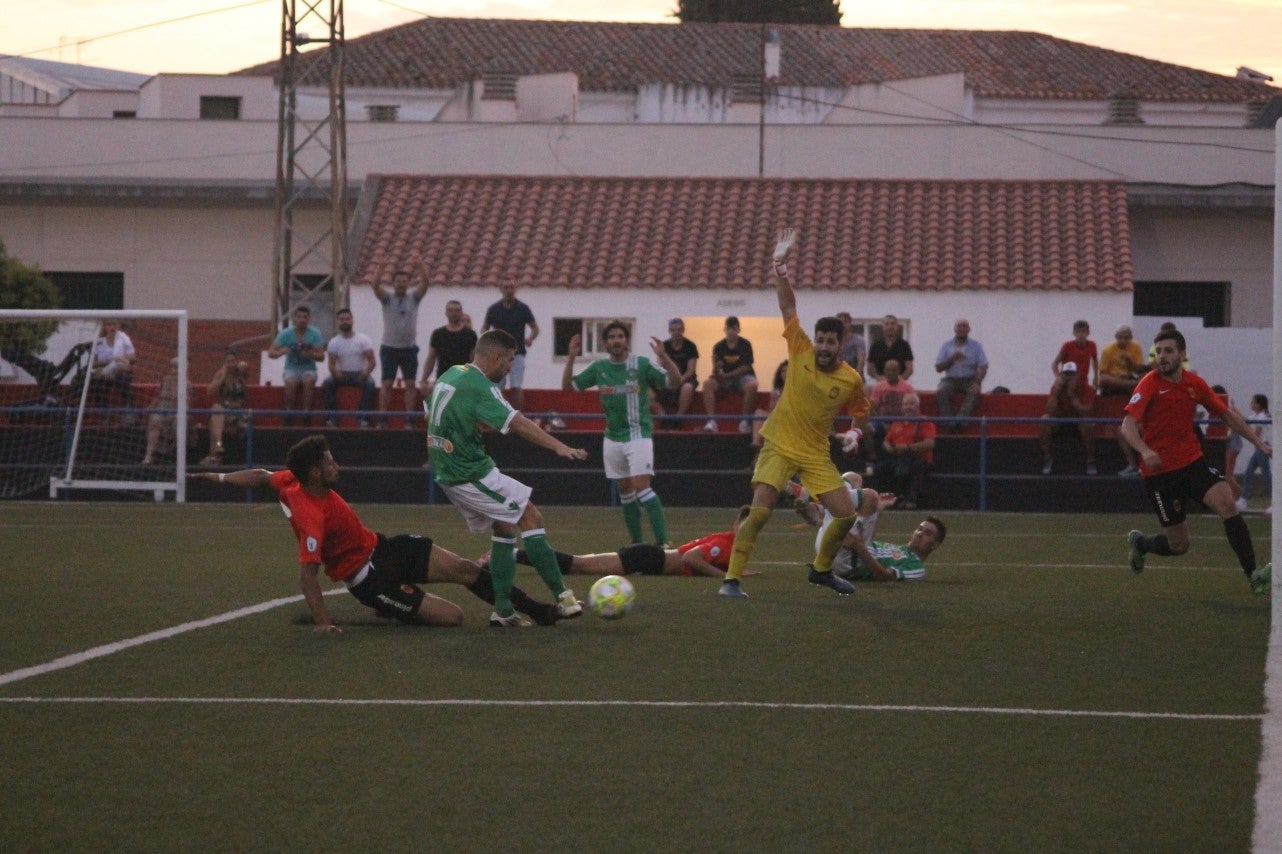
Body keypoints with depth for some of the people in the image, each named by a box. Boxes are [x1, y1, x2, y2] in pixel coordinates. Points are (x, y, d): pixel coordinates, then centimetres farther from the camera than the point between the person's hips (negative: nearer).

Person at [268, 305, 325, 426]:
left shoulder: (315, 333, -3)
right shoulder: (286, 333, -2)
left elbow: (321, 356, -8)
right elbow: (270, 353, -4)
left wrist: (310, 355, -30)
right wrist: (281, 352, -27)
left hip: (308, 369, 0)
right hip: (291, 369, 0)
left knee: (308, 380, -35)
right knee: (291, 382, -34)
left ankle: (306, 412, -28)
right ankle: (289, 413, -23)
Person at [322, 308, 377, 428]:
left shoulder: (363, 339, -3)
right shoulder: (333, 342, 2)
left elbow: (371, 360, -9)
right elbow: (331, 364, -4)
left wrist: (366, 372, -31)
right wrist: (335, 372, -29)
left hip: (360, 373, -1)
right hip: (342, 374, 1)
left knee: (369, 384, -34)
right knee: (327, 383, -28)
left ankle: (364, 418, -32)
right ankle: (331, 418, -26)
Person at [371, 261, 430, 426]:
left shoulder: (414, 298, 6)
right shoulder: (387, 298, 2)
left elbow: (425, 283, -9)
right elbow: (376, 285, -15)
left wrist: (420, 265, -24)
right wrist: (381, 268, -29)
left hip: (409, 349, 1)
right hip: (389, 348, -1)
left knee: (410, 385, -1)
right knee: (386, 384, -4)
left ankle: (409, 420, 1)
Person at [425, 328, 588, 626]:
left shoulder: (449, 375, 10)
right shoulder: (479, 387, -18)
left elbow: (429, 411, 23)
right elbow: (518, 424, -28)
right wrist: (559, 447, -36)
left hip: (447, 474, 9)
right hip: (472, 475, -9)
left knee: (504, 527, 15)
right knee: (531, 517, -6)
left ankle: (502, 611, 10)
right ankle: (562, 596, -9)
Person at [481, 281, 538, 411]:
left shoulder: (523, 309, 2)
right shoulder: (493, 309, 5)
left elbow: (535, 328, 10)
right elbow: (484, 328, 15)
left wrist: (530, 338, -12)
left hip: (517, 353, -2)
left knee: (516, 388, -11)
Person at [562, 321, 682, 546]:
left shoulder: (641, 364, -6)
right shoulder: (598, 367, 5)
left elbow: (675, 380, -11)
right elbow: (567, 386, 8)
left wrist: (663, 357, -27)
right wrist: (571, 358, -5)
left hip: (638, 434, -5)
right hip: (612, 438, 5)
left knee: (642, 486, -17)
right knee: (625, 491, 10)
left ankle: (663, 541, -19)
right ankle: (637, 541, 20)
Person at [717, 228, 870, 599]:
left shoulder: (851, 380, -4)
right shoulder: (800, 352, -8)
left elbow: (861, 414, 14)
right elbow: (788, 305, -7)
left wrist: (854, 433, -7)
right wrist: (781, 264, -15)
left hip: (816, 454, 3)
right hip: (779, 446, -3)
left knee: (847, 514, 0)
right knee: (760, 510, -19)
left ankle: (821, 569, 26)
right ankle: (731, 579, -16)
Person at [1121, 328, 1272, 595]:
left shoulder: (1194, 383, 3)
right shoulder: (1150, 384, -13)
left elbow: (1226, 415, 15)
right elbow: (1128, 425, -24)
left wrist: (1258, 442, 12)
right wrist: (1145, 451, -42)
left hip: (1193, 462, 4)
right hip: (1159, 471, -4)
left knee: (1227, 504, -21)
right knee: (1178, 545, 0)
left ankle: (1253, 575, -25)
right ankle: (1140, 542, 34)